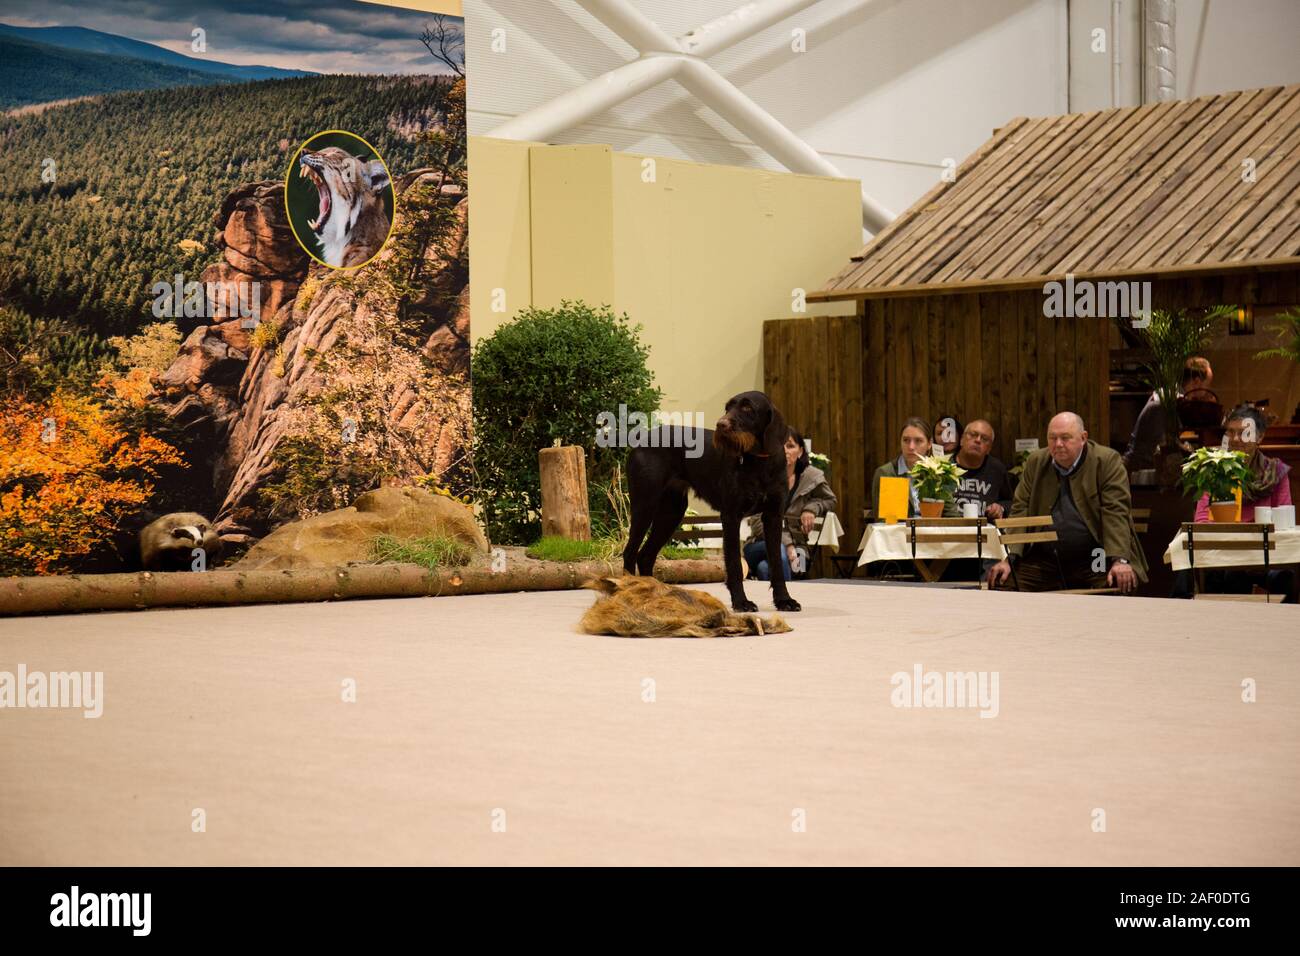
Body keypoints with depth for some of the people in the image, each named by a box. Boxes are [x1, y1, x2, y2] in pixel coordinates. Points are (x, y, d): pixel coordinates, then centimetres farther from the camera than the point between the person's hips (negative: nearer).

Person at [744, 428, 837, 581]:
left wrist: (812, 508, -1)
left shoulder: (811, 477, 2)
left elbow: (830, 500, 22)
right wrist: (785, 543, -21)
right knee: (777, 549, -37)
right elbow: (758, 522, -8)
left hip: (795, 546, -1)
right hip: (760, 545, 1)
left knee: (765, 568, -35)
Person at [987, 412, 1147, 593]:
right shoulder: (1035, 463, 8)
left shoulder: (1107, 461, -5)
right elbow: (1020, 511, 3)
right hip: (1043, 562, 3)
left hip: (1095, 562, -3)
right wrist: (1009, 559, -9)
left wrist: (1119, 560, -25)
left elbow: (1115, 513, -13)